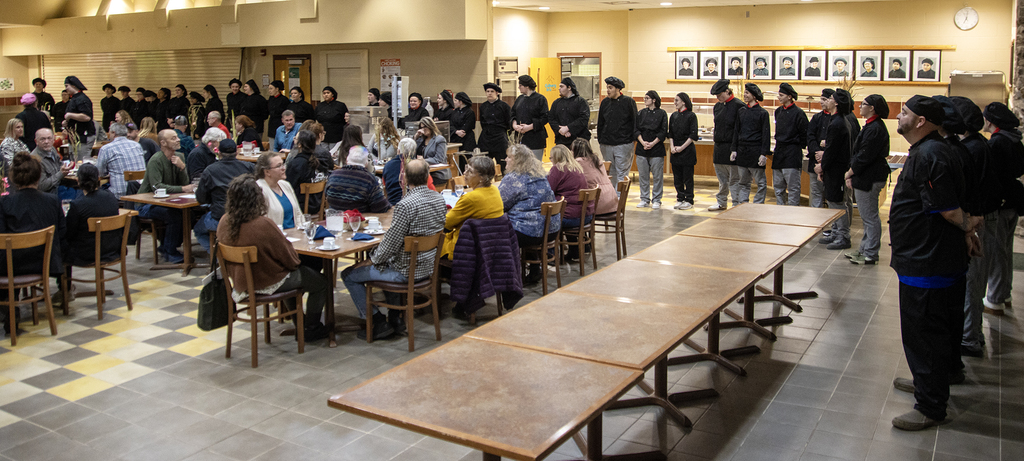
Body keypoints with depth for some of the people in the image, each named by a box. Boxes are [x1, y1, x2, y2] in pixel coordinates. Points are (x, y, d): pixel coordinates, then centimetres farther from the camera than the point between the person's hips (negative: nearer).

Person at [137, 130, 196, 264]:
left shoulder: (178, 157, 4)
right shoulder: (156, 161, -18)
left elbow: (185, 183, -2)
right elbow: (156, 187, -29)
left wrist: (182, 167, -19)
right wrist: (182, 189, -32)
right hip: (147, 204, -7)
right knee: (174, 215, -30)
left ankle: (166, 247, 1)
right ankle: (170, 253, -12)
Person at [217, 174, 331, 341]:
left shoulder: (224, 222, -11)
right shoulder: (263, 224, -32)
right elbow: (290, 259, -21)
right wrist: (296, 262, 2)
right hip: (269, 283, -8)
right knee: (321, 283, 13)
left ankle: (299, 324, 44)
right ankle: (311, 330, 29)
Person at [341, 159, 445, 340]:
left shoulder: (405, 205, -26)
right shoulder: (439, 199, -1)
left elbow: (391, 243, -21)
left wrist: (371, 260, -5)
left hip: (407, 271, -8)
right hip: (428, 266, 8)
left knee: (348, 275, 7)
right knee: (387, 262, 38)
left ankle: (379, 323, 10)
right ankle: (395, 317, 33)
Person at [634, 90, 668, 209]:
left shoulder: (661, 113, 1)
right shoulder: (641, 113, 11)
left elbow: (663, 132, -4)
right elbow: (636, 130, 6)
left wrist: (652, 143, -12)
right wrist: (642, 142, -9)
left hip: (657, 149, -3)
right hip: (642, 149, 3)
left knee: (657, 176, 0)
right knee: (643, 175, 6)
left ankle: (656, 200, 9)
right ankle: (644, 199, 16)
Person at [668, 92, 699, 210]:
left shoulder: (691, 116, -6)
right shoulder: (674, 116, 11)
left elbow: (693, 135, -9)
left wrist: (682, 147, -13)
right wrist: (672, 146, -2)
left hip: (687, 150, -5)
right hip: (675, 151, 5)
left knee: (687, 177, -1)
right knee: (677, 177, 8)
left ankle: (689, 200, 7)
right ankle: (680, 199, 17)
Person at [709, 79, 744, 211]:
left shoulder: (738, 106, -12)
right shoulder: (718, 106, 11)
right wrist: (717, 142, 13)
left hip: (732, 147, -7)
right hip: (719, 146, 7)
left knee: (734, 178, -2)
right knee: (722, 178, 16)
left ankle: (737, 204, 6)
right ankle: (722, 202, 27)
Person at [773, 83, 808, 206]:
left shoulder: (798, 113, -9)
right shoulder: (778, 111, 12)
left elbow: (804, 134, -6)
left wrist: (798, 147, -1)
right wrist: (777, 149, 17)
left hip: (792, 154, -7)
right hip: (779, 152, 7)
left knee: (793, 186, -4)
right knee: (778, 185, 11)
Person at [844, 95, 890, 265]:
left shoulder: (874, 129, -19)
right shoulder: (873, 126, 15)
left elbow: (864, 156, -21)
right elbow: (860, 153, 16)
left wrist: (849, 173, -9)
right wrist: (852, 174, 10)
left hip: (868, 179, -11)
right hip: (868, 178, 11)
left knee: (870, 217, -3)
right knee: (868, 217, 17)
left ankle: (870, 254, 4)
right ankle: (864, 250, 26)